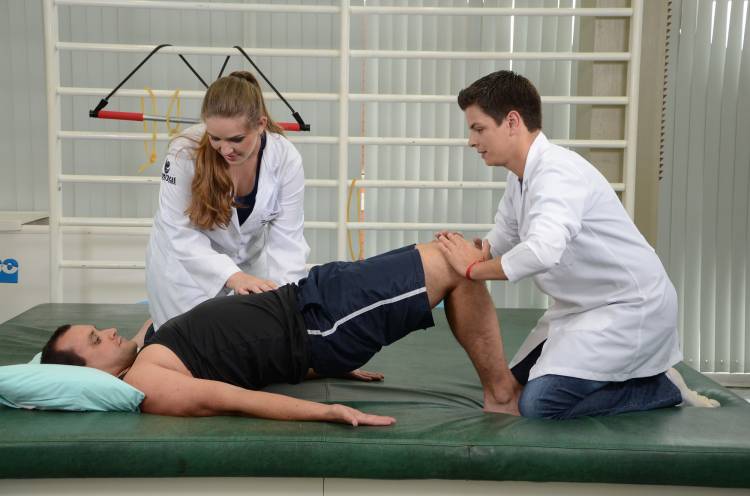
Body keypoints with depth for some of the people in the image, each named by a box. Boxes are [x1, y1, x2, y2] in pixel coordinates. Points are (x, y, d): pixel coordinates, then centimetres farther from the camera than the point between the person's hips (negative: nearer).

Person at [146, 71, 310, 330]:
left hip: (250, 255, 3)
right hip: (186, 259, -3)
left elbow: (286, 240, -20)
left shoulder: (286, 159, -24)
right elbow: (178, 231, -27)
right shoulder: (185, 151, -31)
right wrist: (232, 276, -39)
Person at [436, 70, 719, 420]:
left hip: (630, 308, -10)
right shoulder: (520, 177, 5)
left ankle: (662, 388, -1)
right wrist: (471, 251, -9)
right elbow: (501, 242, 14)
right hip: (582, 307, 10)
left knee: (540, 403, -20)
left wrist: (473, 269, -27)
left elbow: (542, 250, -42)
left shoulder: (557, 171, -26)